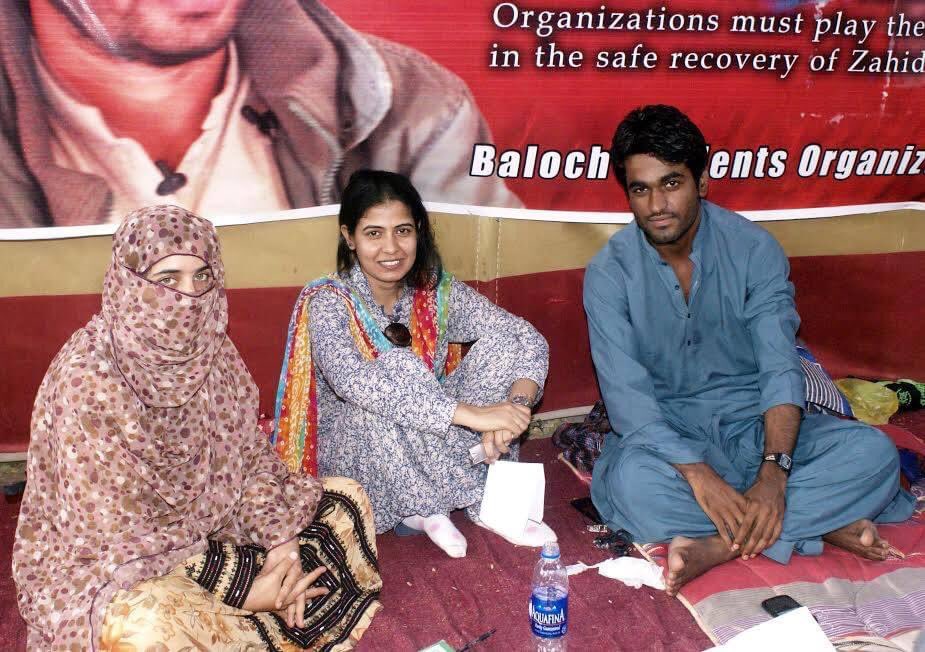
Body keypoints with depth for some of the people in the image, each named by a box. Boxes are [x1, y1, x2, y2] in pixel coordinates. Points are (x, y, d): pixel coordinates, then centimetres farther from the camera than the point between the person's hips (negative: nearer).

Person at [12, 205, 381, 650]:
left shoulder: (209, 349, -6)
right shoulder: (88, 378, -25)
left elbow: (251, 460, 0)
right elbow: (121, 533, -25)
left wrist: (283, 544, -16)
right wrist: (242, 589, -24)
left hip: (208, 526, 7)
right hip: (103, 563, -6)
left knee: (344, 500, 1)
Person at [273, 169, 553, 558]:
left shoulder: (437, 292, -6)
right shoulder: (328, 301, -18)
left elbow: (529, 341, -10)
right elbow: (352, 381, -38)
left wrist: (515, 405, -32)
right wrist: (473, 414, -44)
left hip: (426, 454, 5)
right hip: (353, 452, -4)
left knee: (500, 344, -13)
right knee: (398, 366, -32)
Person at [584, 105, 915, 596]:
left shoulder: (753, 248, -8)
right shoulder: (609, 272, -10)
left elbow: (780, 367, -15)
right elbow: (625, 391, -19)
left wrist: (774, 472, -31)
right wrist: (697, 473, -33)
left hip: (752, 423, 2)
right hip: (666, 431, -1)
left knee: (873, 451, -22)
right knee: (631, 479, -35)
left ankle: (717, 544, -27)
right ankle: (820, 523, -22)